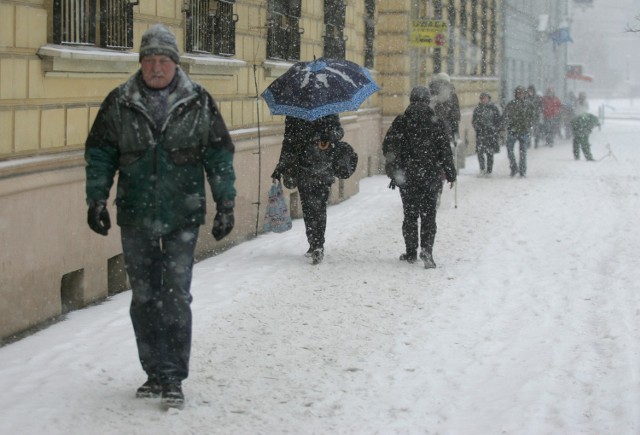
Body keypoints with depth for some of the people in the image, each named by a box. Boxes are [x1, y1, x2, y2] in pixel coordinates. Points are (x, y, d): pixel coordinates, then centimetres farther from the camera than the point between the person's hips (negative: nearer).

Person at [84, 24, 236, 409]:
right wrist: (97, 199, 0)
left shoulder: (198, 103, 0)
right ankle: (156, 372, 19)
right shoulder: (119, 103, 3)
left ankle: (173, 378, 1)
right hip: (136, 218, 2)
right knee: (144, 298, 8)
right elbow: (100, 154, 8)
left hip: (182, 218, -2)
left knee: (175, 298, -6)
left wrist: (226, 205, 0)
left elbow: (220, 155, 4)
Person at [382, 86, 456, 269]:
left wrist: (393, 169, 16)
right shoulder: (436, 123, -3)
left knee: (410, 215, 11)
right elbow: (445, 151, -2)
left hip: (407, 178, 1)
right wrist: (451, 175, 6)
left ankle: (411, 253, 12)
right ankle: (426, 250, -13)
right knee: (428, 215, 3)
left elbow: (387, 146, 0)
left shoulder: (401, 121, -2)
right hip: (431, 178, -1)